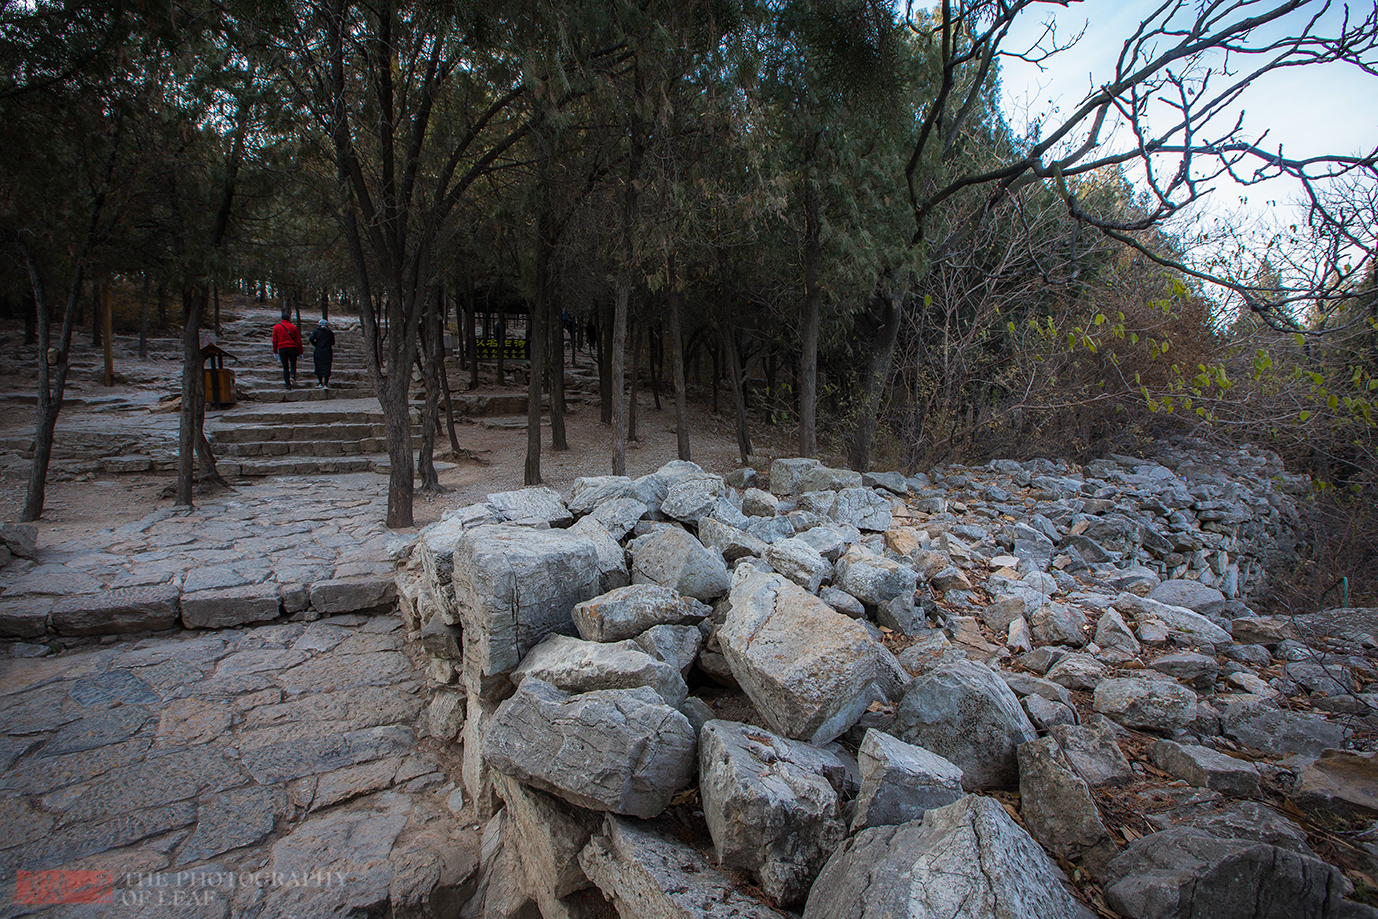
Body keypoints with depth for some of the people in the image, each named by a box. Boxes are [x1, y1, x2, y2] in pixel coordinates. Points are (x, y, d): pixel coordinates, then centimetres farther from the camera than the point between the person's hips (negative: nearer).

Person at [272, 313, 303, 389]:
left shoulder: (276, 327, 7)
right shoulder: (293, 327, 4)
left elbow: (274, 340, 6)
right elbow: (298, 340, 3)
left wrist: (275, 351, 12)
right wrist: (300, 351, 8)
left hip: (282, 348, 1)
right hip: (292, 348, -1)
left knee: (285, 367, 5)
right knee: (293, 365, 14)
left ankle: (288, 384, -2)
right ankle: (292, 376, -16)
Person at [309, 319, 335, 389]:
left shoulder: (316, 331, 2)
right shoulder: (330, 332, 6)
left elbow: (311, 339, -12)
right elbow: (333, 343, 7)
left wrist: (315, 345, 3)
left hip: (318, 351, 0)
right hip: (328, 352, 0)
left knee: (319, 367, 11)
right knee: (326, 367, -2)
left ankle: (320, 383, 15)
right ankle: (326, 384, -10)